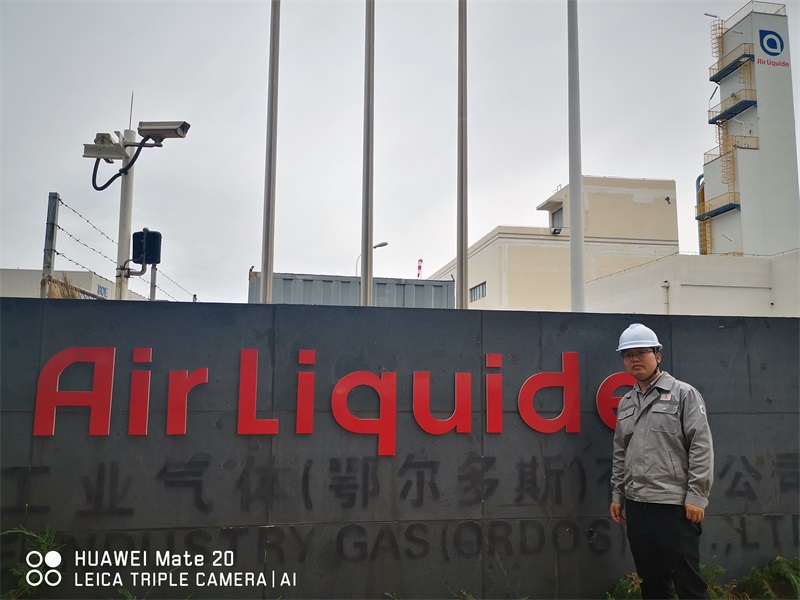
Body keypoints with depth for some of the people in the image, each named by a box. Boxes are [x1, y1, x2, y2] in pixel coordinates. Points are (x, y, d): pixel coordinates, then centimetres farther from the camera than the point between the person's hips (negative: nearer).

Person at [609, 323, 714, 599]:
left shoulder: (684, 394, -3)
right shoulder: (626, 403, 14)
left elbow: (701, 447, -10)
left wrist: (696, 496, -15)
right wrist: (617, 495, 15)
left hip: (675, 504, -6)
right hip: (636, 504, 6)